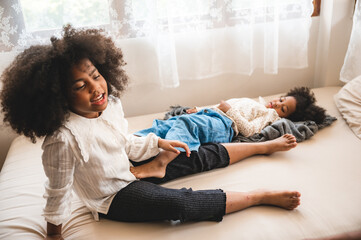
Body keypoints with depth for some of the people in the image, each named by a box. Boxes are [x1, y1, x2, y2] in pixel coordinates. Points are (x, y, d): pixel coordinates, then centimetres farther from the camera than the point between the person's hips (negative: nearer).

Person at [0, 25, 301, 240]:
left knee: (205, 156, 6)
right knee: (181, 203, -29)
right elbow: (59, 191, -19)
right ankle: (263, 196, -15)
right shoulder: (63, 138, -33)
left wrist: (158, 143, 2)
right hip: (113, 197, -7)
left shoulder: (112, 103, -12)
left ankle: (267, 146, 23)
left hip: (131, 169, 7)